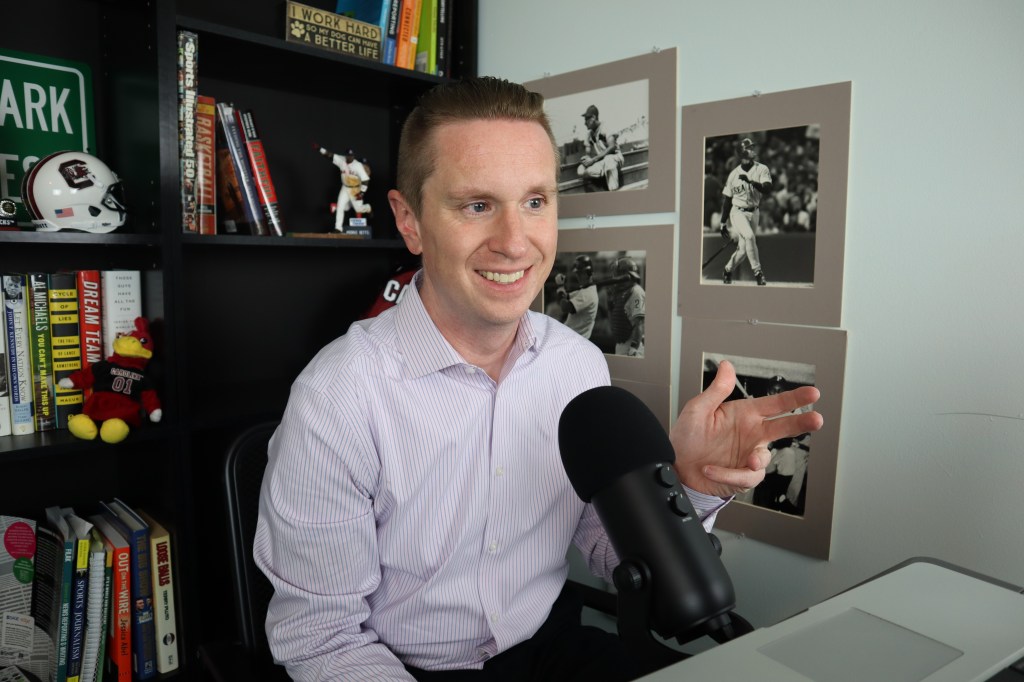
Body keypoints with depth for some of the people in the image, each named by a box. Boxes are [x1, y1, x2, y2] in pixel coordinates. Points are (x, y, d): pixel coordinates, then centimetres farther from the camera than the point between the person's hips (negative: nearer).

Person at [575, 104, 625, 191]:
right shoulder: (589, 133, 10)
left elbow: (612, 147, -21)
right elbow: (587, 150, 11)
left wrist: (593, 159, -26)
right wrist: (586, 158, -16)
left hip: (614, 157, -6)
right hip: (600, 162, 6)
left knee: (608, 160, -44)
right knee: (580, 171, -21)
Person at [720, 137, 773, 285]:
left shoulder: (762, 169, -2)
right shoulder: (734, 174, 0)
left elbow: (767, 188, -19)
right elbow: (727, 199, 6)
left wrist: (750, 181, -34)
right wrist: (723, 223, 5)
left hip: (753, 213, 2)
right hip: (738, 212, -2)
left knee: (743, 250, 4)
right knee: (749, 236, -27)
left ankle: (727, 271, 29)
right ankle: (757, 272, -19)